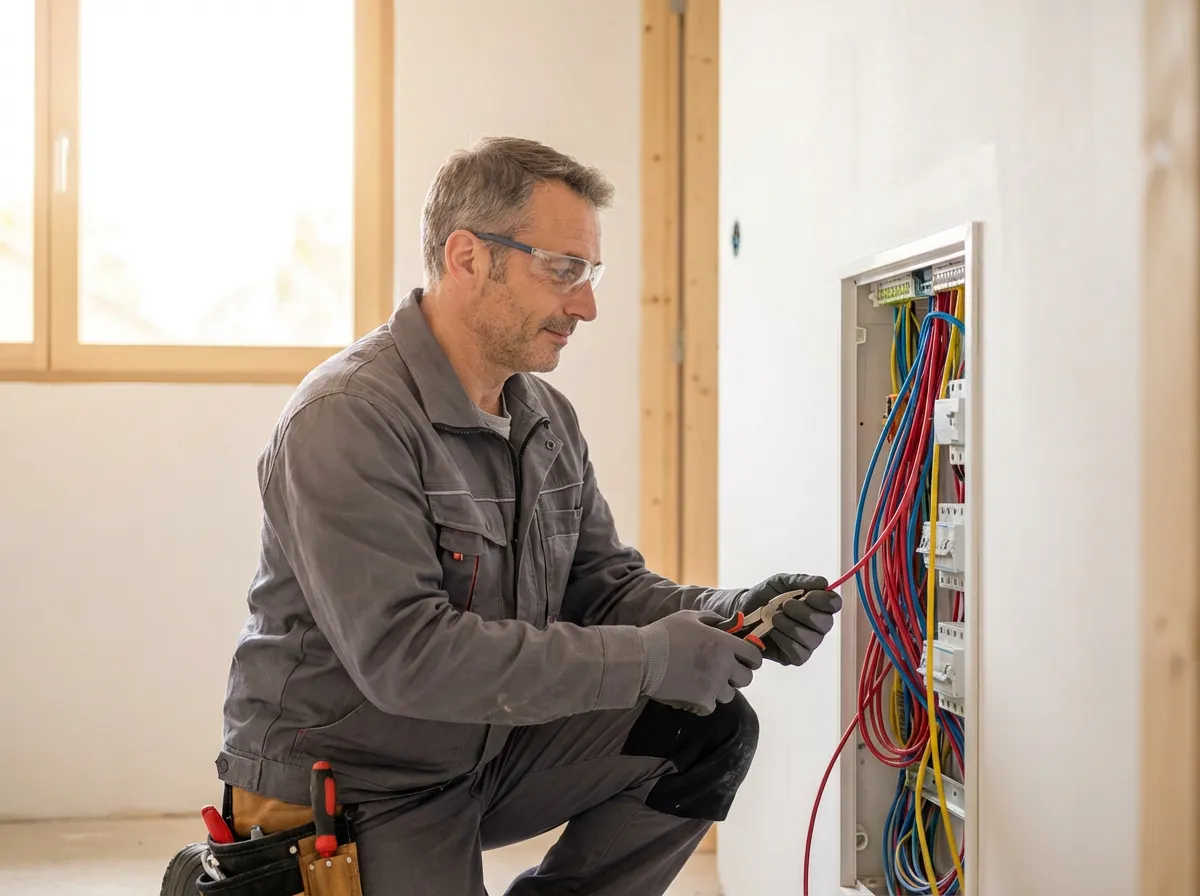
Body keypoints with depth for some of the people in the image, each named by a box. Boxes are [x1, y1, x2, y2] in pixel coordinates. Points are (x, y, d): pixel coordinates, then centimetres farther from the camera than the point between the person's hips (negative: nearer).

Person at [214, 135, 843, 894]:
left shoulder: (550, 419, 4)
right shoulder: (348, 420, -23)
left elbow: (605, 587, 8)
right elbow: (403, 654, -30)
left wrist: (732, 615, -13)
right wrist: (650, 658, -28)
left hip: (495, 747, 7)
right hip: (351, 786, -7)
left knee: (710, 729, -6)